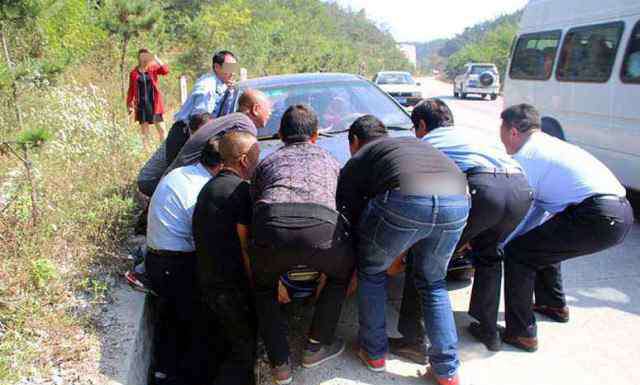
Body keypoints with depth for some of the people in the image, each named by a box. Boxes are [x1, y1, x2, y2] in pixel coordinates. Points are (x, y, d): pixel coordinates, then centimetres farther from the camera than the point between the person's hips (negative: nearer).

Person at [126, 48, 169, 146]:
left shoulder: (153, 68, 3)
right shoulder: (134, 73, 5)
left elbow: (165, 70, -16)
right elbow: (131, 90, 9)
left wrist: (156, 59, -19)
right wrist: (130, 104, 7)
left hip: (154, 103, -1)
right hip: (141, 104, 1)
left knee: (161, 128, -3)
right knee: (144, 130, 6)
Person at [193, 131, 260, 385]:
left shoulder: (209, 186, 13)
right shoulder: (239, 189, -16)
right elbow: (245, 247, -17)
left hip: (207, 281, 9)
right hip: (230, 286, -9)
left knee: (230, 342, 24)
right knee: (244, 350, 4)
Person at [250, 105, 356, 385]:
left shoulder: (267, 162, 33)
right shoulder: (329, 159, 35)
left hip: (271, 229, 1)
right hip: (321, 229, 0)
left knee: (263, 287, 33)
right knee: (344, 269, 34)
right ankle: (317, 346, 35)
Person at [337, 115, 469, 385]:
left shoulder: (354, 163, 27)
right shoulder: (413, 142, 40)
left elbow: (352, 219, 28)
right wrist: (398, 255, 51)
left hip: (406, 201, -4)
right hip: (457, 203, 5)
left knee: (372, 272, 25)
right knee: (432, 283, 28)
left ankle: (374, 352, 34)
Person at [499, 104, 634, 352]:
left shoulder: (524, 157, -4)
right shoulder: (551, 145, 25)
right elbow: (541, 205, 28)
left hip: (596, 218, -10)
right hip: (623, 212, 10)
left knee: (517, 254, -3)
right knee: (542, 242, 29)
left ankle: (521, 333, 4)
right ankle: (553, 305, 47)